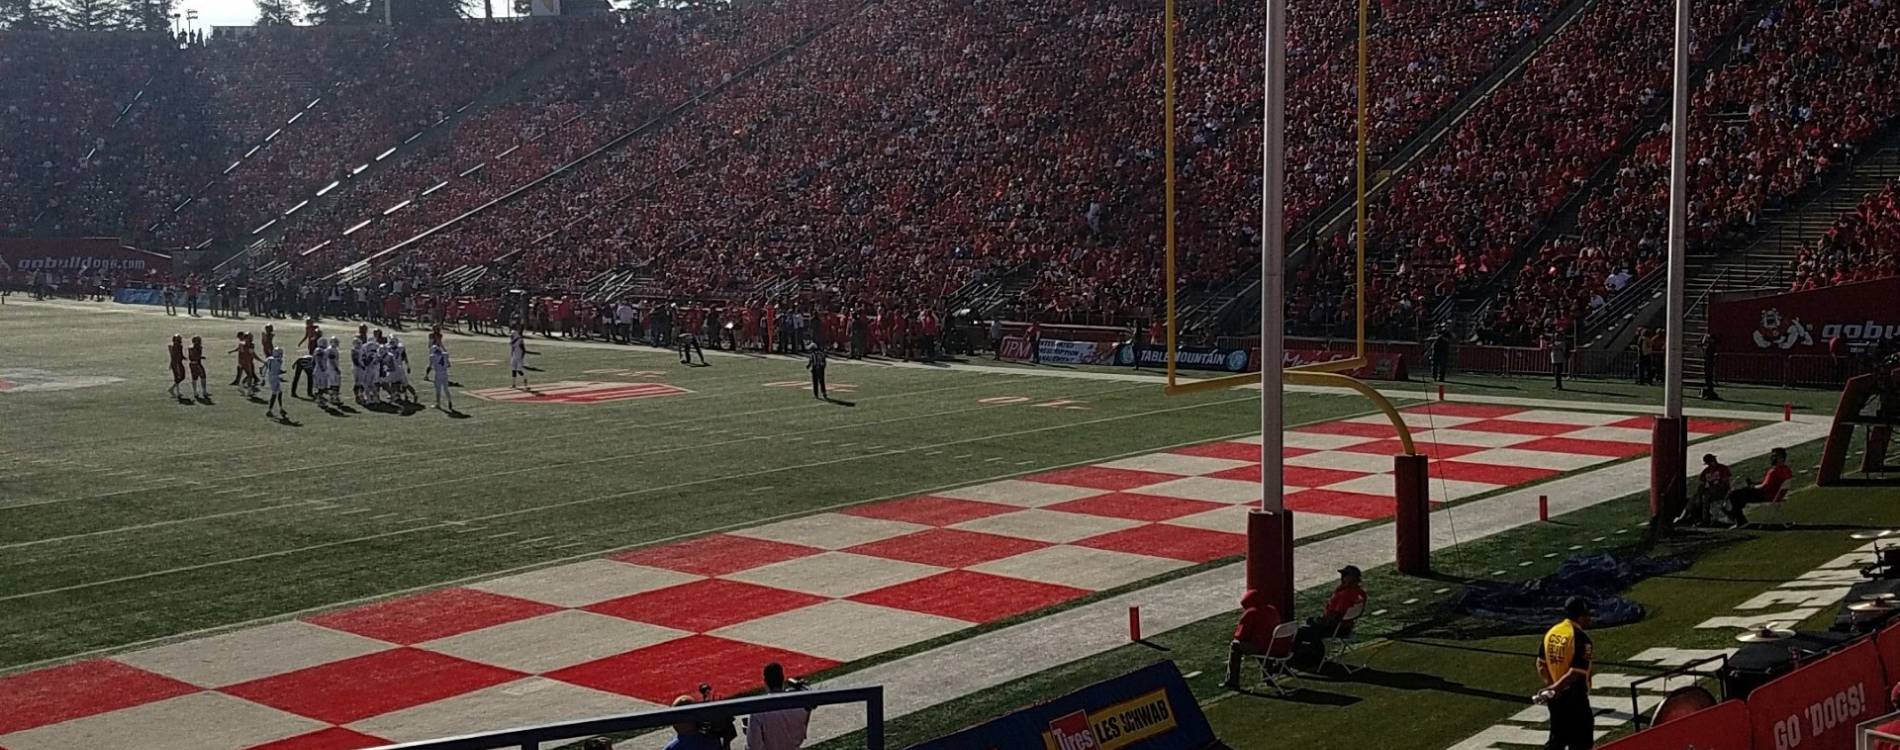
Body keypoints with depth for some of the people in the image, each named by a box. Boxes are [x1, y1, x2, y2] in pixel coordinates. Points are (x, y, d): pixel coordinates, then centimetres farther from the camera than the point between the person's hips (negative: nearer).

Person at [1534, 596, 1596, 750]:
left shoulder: (1551, 632, 5)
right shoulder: (1581, 638, -18)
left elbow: (1541, 665, 9)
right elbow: (1576, 673, -23)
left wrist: (1550, 684, 7)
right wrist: (1554, 689, -19)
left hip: (1555, 698, 7)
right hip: (1574, 697, -7)